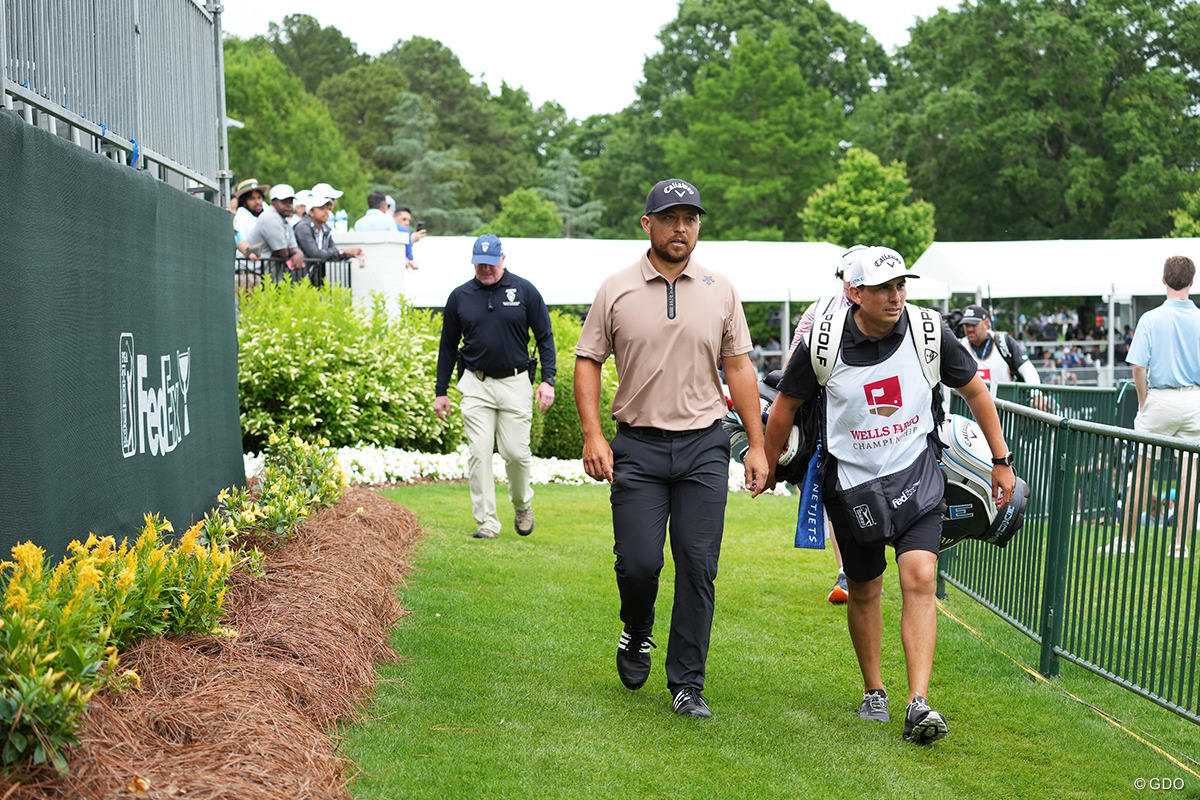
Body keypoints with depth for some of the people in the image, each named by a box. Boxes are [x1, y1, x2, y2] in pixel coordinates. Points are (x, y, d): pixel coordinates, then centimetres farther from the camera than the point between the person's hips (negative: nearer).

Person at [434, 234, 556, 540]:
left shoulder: (525, 291, 0)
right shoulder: (459, 297, 5)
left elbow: (545, 337, 3)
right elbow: (448, 346, 13)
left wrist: (548, 380, -7)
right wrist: (441, 391, 10)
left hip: (515, 383, -1)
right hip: (476, 385, 1)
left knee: (516, 452, -3)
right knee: (479, 454, -4)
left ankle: (522, 504, 26)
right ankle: (486, 523, 3)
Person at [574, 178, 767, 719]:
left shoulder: (720, 291, 7)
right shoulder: (616, 290, 3)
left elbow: (739, 367, 10)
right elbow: (587, 362, 5)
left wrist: (757, 444, 6)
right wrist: (592, 436, -6)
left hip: (704, 447, 1)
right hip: (638, 447, -1)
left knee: (698, 568, -2)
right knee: (638, 562, -6)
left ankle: (687, 685, 8)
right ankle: (637, 633, 28)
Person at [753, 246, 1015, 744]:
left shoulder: (928, 333, -10)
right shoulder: (824, 341, -13)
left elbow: (974, 391, 5)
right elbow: (786, 404, 3)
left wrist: (1001, 460, 7)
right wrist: (768, 467, 12)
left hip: (916, 477, 0)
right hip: (852, 482, 0)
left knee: (919, 579, -16)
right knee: (864, 590, 12)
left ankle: (919, 705, -16)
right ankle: (873, 692, 32)